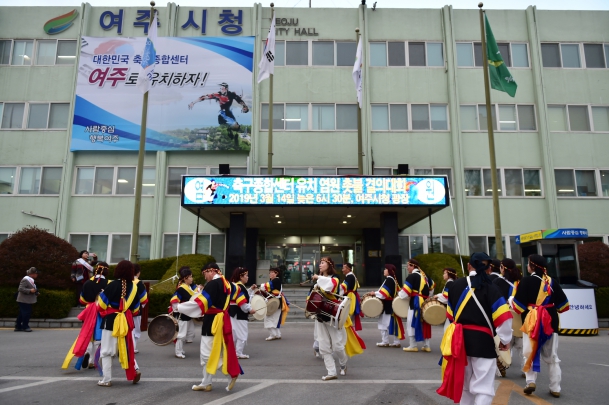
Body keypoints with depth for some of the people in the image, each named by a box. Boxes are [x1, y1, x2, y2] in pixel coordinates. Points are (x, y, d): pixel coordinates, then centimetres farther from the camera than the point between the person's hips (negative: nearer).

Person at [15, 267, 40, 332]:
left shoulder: (31, 280, 15)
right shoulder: (25, 279, -16)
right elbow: (21, 289, -22)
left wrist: (36, 293, 14)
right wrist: (30, 290, -27)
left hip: (28, 300, 10)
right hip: (24, 300, -10)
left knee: (21, 314, 14)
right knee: (26, 313, -7)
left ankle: (18, 327, 20)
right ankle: (25, 327, 1)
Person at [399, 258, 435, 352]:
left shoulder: (412, 276, -12)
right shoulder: (425, 275, 12)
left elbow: (405, 293, -14)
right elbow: (431, 287, 23)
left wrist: (399, 294, 5)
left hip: (416, 303, -8)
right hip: (425, 303, 8)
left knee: (412, 323, 2)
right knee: (425, 323, 13)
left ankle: (413, 346, 6)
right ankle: (427, 346, 17)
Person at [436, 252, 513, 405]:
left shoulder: (455, 285, 1)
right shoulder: (490, 288, -10)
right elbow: (503, 316, -13)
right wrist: (505, 339, 2)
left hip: (460, 338, 4)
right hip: (482, 340, -4)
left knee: (463, 382, 22)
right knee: (483, 386, 2)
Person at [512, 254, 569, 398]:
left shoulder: (526, 281, -11)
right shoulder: (552, 281, 0)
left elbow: (519, 305, -11)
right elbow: (563, 304, 5)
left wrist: (511, 301, 9)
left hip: (531, 321, -3)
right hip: (550, 321, 4)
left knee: (530, 352, 8)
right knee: (552, 356, 12)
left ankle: (531, 381, -3)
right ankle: (555, 388, 16)